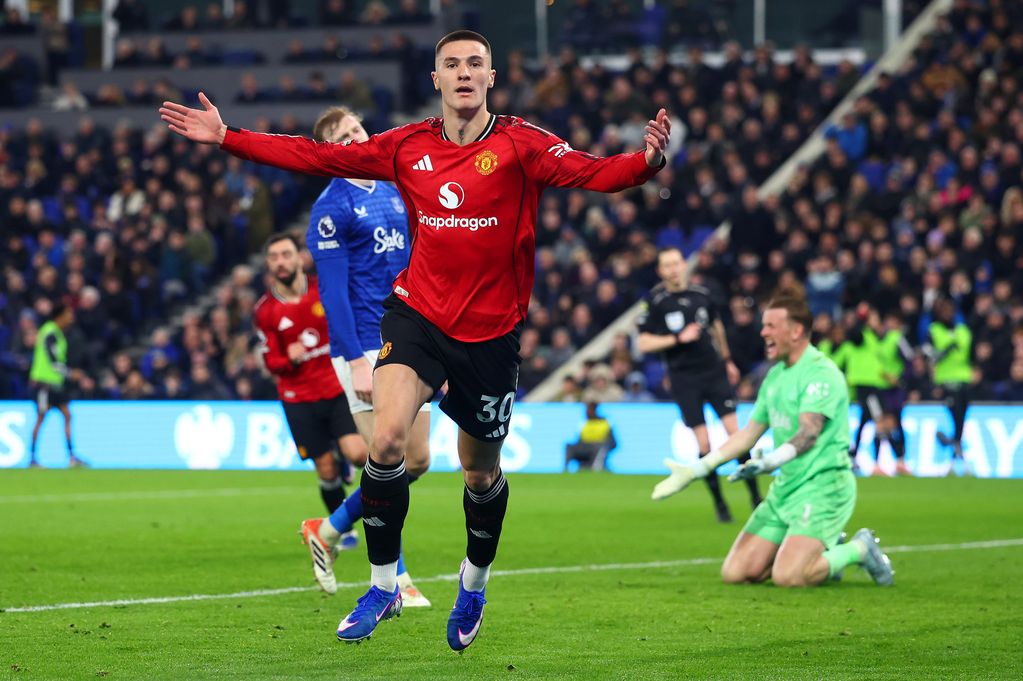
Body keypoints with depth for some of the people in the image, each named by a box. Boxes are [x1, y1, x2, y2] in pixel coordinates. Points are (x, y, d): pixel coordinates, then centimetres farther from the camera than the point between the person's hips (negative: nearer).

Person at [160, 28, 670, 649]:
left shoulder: (521, 145, -10)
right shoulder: (408, 147, 0)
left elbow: (590, 173, -25)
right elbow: (320, 157, 4)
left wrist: (646, 161, -45)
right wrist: (226, 137, 0)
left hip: (490, 330, -1)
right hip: (418, 313, 1)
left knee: (481, 471, 12)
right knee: (387, 439, -21)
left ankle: (475, 583, 42)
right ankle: (384, 586, -4)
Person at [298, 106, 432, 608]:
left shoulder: (393, 194, 14)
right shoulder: (331, 209, -9)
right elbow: (333, 290, -13)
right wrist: (356, 361, -19)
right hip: (366, 348, -8)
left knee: (418, 460, 8)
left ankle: (328, 530, 24)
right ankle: (394, 580, 3)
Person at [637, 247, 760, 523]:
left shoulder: (701, 294, 5)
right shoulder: (654, 301, -6)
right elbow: (643, 343, -8)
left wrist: (727, 360, 29)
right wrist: (678, 338, -17)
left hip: (714, 371, 3)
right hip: (684, 379, -3)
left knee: (735, 432, -6)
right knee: (703, 443, -4)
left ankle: (755, 495, 3)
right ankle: (718, 502, 9)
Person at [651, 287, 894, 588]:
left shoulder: (821, 372, -14)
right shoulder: (776, 375, 14)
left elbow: (808, 433, -27)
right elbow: (749, 433, 21)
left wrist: (770, 461, -44)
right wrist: (696, 470, 18)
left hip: (823, 487, -9)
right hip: (785, 486, 9)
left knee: (787, 577, -25)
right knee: (734, 573, 0)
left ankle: (858, 550, 3)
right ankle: (825, 551, 18)